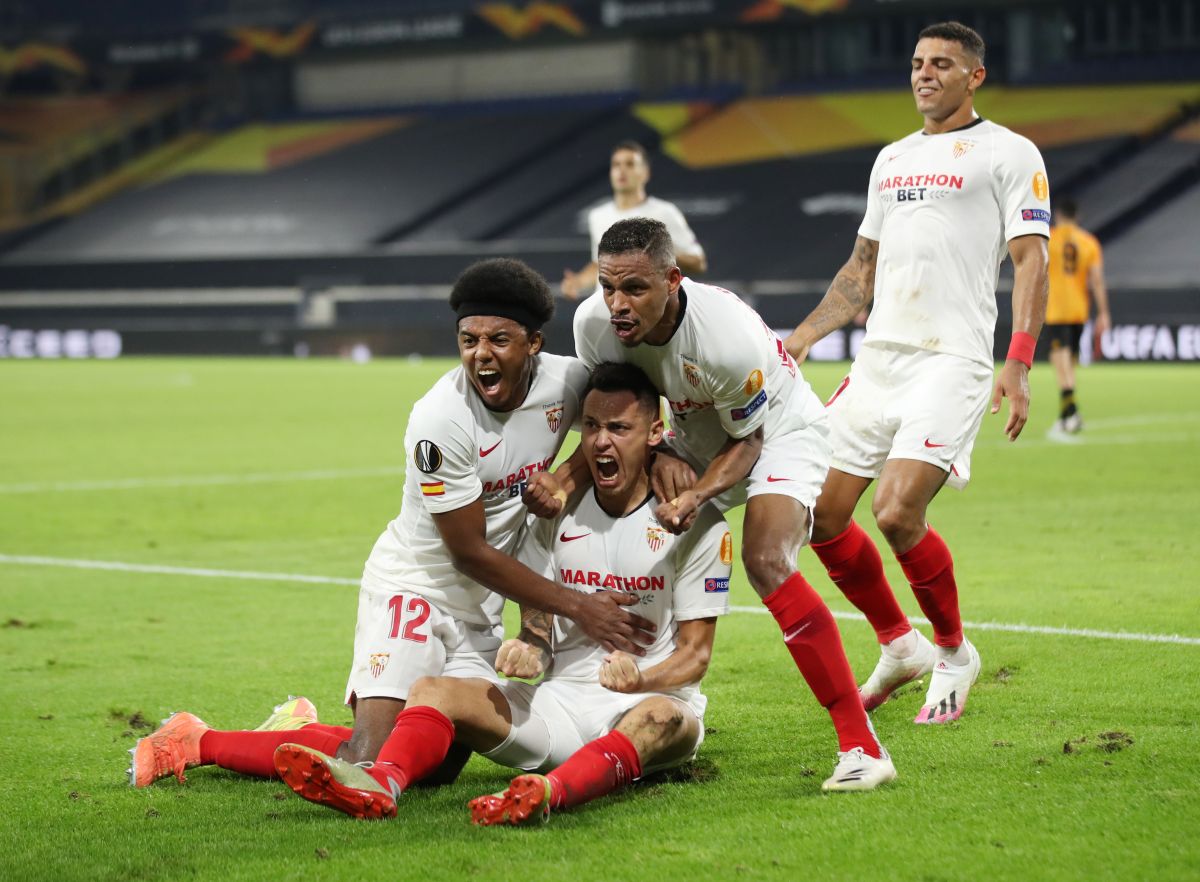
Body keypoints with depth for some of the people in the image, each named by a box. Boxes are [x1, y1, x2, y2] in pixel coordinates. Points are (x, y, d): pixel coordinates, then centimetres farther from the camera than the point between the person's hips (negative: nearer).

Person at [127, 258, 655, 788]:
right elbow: (470, 553, -19)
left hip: (480, 609, 6)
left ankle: (302, 730, 23)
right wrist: (576, 606, -17)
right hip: (412, 589, -6)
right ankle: (198, 742, -3)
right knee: (370, 761, -19)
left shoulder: (566, 382, -9)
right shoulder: (440, 419, -25)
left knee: (440, 764, -1)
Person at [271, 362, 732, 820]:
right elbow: (536, 625, 10)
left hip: (651, 701, -4)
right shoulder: (556, 514, 9)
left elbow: (695, 654, -4)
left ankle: (550, 793, -68)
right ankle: (380, 783, -48)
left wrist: (640, 680, -25)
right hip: (560, 699, 4)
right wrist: (529, 650, -15)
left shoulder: (696, 522, -3)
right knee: (434, 691, -17)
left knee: (661, 718, -40)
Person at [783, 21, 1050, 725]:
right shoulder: (893, 158, 21)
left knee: (898, 512, -20)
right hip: (878, 360, 7)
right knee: (821, 512, 2)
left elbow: (1032, 260, -7)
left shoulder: (1009, 153, 0)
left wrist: (1019, 363, -18)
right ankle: (900, 646, 21)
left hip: (952, 362, -7)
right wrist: (801, 338, 20)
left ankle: (955, 652, 4)